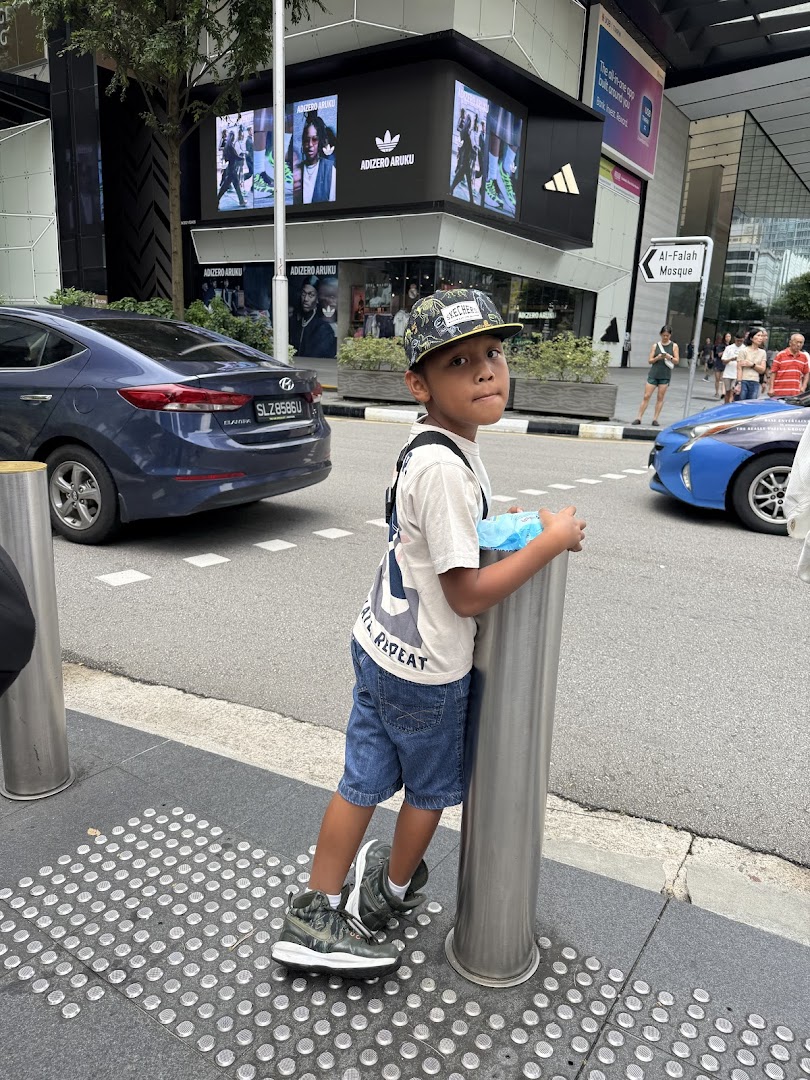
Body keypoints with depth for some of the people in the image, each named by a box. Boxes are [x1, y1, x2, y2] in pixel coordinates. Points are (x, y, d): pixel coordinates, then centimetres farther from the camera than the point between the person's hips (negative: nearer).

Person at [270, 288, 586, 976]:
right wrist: (552, 540, -19)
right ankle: (395, 887, 46)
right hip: (426, 669, -8)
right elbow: (467, 592, -25)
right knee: (433, 788, 19)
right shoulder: (446, 467, -28)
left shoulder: (431, 445, 3)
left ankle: (315, 917, 32)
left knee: (365, 779, 18)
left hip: (379, 646, 8)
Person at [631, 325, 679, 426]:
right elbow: (649, 360, 3)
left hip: (665, 376, 0)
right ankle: (639, 417, 0)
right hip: (653, 374, 0)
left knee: (660, 398, 1)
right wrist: (657, 358, -16)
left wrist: (670, 357, -17)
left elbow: (677, 361, 3)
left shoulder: (674, 346, 5)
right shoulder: (655, 345, 5)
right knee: (646, 396, -3)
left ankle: (655, 419, 5)